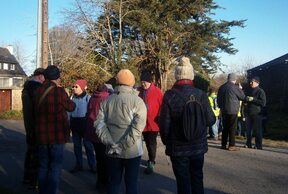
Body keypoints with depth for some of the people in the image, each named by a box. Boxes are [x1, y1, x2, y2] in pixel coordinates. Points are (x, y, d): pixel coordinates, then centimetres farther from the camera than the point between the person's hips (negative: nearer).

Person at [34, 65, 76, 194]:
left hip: (41, 135, 6)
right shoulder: (59, 91, -13)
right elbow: (71, 107, 0)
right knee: (55, 167, 3)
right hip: (57, 135, -5)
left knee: (43, 166, 15)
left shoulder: (38, 91, 3)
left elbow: (37, 110, 13)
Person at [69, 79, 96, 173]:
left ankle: (92, 166, 12)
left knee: (88, 145, 2)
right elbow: (69, 112, 11)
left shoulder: (88, 98, -9)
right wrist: (69, 124, 8)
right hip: (75, 124, 5)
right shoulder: (73, 98, 7)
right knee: (76, 146, 12)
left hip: (84, 123, -5)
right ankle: (79, 165, 24)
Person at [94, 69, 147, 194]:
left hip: (112, 151, 4)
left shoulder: (107, 100, 3)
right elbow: (138, 127, -21)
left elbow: (99, 123, -7)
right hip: (132, 151, -3)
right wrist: (122, 145, -20)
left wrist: (110, 142, -12)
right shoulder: (137, 101, -8)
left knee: (113, 182, 16)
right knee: (131, 183, 10)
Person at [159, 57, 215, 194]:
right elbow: (210, 120, -4)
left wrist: (166, 141, 7)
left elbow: (164, 123, -10)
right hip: (198, 146, 2)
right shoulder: (201, 95, -9)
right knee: (197, 179, 19)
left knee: (183, 182, 9)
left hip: (178, 147, -2)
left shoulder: (169, 96, -13)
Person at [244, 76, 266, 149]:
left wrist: (253, 99, -18)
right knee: (249, 129, 10)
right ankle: (248, 144, 17)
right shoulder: (249, 90, 15)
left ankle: (258, 145, 2)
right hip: (249, 113, 7)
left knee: (257, 130, -3)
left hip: (257, 114, -7)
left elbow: (263, 103, -14)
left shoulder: (260, 91, -7)